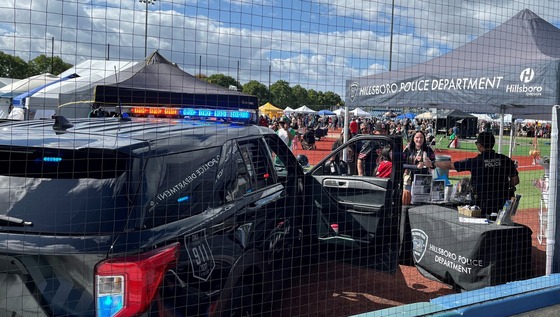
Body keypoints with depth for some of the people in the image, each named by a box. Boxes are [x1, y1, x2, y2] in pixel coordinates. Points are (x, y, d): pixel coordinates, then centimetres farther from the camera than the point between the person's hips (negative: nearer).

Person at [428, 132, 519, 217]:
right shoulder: (506, 160, -1)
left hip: (484, 205, -3)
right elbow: (515, 180, 1)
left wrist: (433, 163, 14)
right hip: (504, 204, 3)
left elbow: (450, 165, 0)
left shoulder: (475, 162, -8)